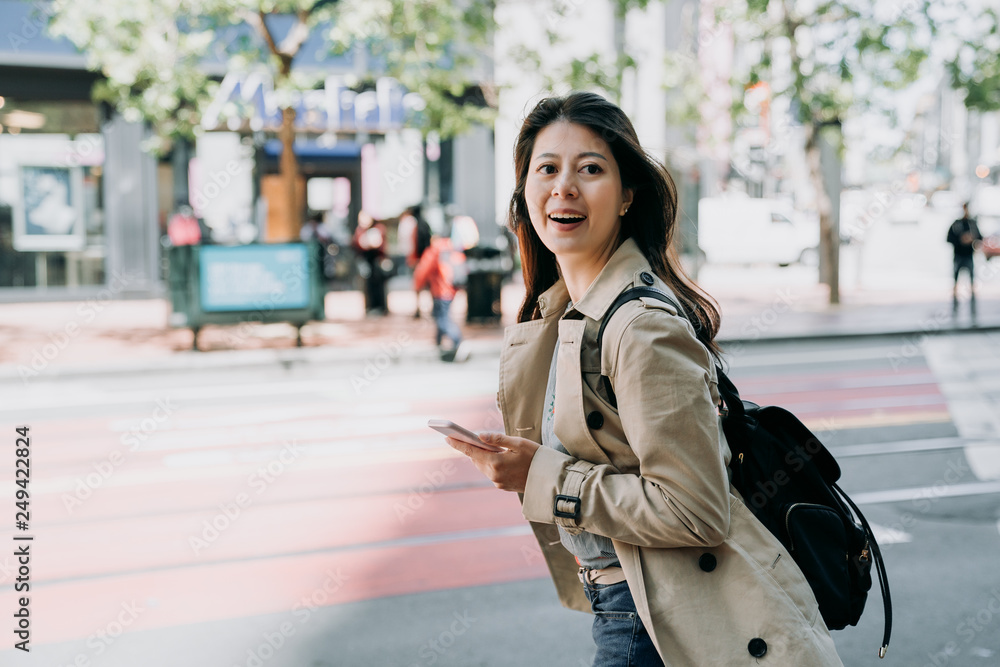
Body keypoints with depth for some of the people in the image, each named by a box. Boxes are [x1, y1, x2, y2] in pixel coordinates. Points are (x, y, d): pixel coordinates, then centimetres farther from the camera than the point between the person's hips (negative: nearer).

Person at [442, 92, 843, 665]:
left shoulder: (644, 327, -21)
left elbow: (694, 511, -23)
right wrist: (512, 458, 4)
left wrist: (543, 477, -20)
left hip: (668, 619, -8)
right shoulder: (552, 313, 7)